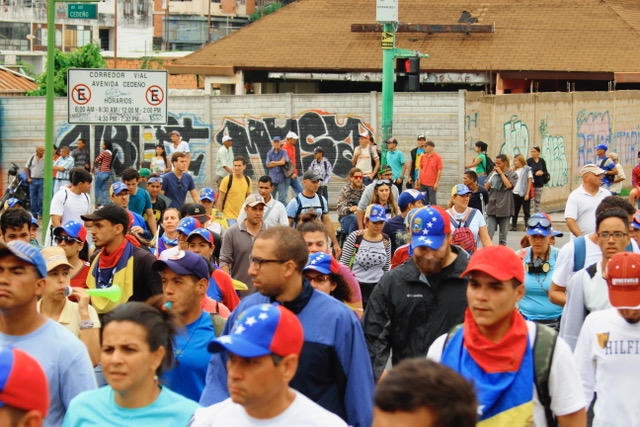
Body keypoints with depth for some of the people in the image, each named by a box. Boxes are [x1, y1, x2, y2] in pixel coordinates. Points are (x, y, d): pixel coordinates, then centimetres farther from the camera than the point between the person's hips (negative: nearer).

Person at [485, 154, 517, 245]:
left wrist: (501, 173, -7)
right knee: (489, 234, -8)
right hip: (492, 208, 2)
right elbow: (486, 188, 7)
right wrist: (493, 174, 0)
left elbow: (509, 185, -16)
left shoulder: (512, 175, 2)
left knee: (503, 236, 6)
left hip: (504, 209, -2)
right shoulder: (493, 174, 12)